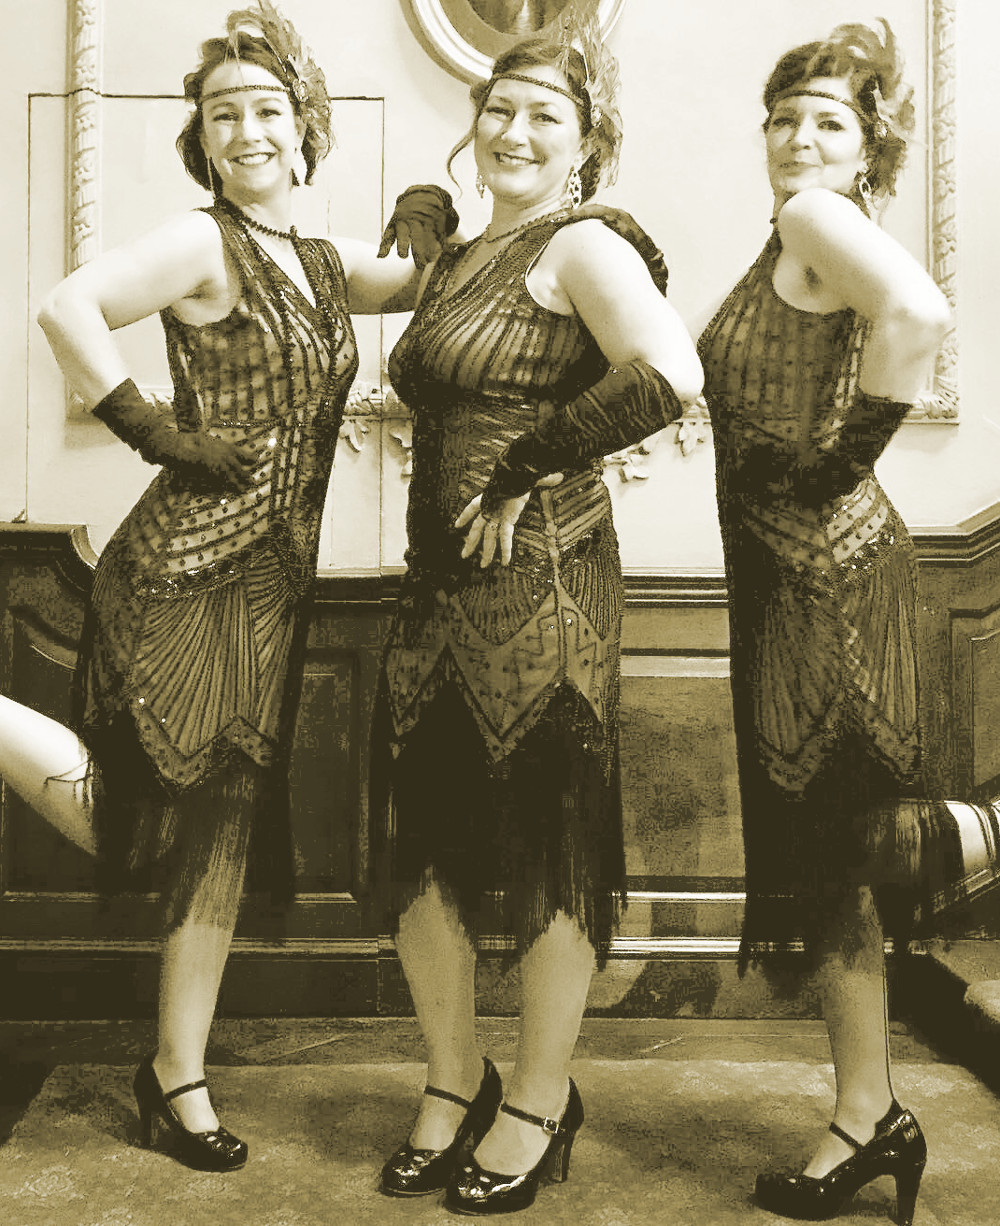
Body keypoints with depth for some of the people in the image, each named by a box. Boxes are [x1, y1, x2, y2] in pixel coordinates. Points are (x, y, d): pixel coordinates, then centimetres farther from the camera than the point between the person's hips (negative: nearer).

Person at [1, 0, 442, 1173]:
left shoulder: (325, 264, 15)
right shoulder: (202, 242, -7)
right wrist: (161, 435, -17)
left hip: (271, 584, 7)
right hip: (190, 569, -7)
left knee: (223, 829, 11)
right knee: (141, 818, -8)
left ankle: (178, 1075, 25)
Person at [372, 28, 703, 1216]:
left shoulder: (583, 244, -7)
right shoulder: (457, 259, 18)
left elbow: (668, 375, -25)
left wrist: (527, 472, -18)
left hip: (540, 583, -8)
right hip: (436, 585, 8)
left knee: (545, 850, 5)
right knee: (419, 847, 11)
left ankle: (540, 1103, 24)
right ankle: (453, 1083, 30)